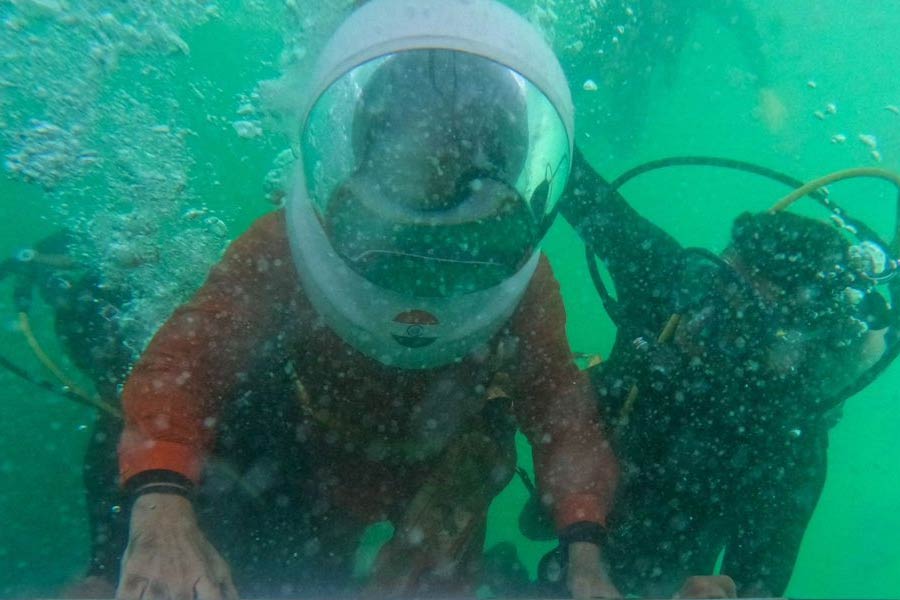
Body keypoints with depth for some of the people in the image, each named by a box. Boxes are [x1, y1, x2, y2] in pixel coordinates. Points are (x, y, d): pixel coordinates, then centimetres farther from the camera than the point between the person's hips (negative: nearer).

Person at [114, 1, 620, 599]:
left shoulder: (518, 277, -24)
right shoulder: (289, 245, -28)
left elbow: (560, 405, -23)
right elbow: (185, 362, -36)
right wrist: (161, 507, -54)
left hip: (442, 476, 1)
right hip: (305, 459, 0)